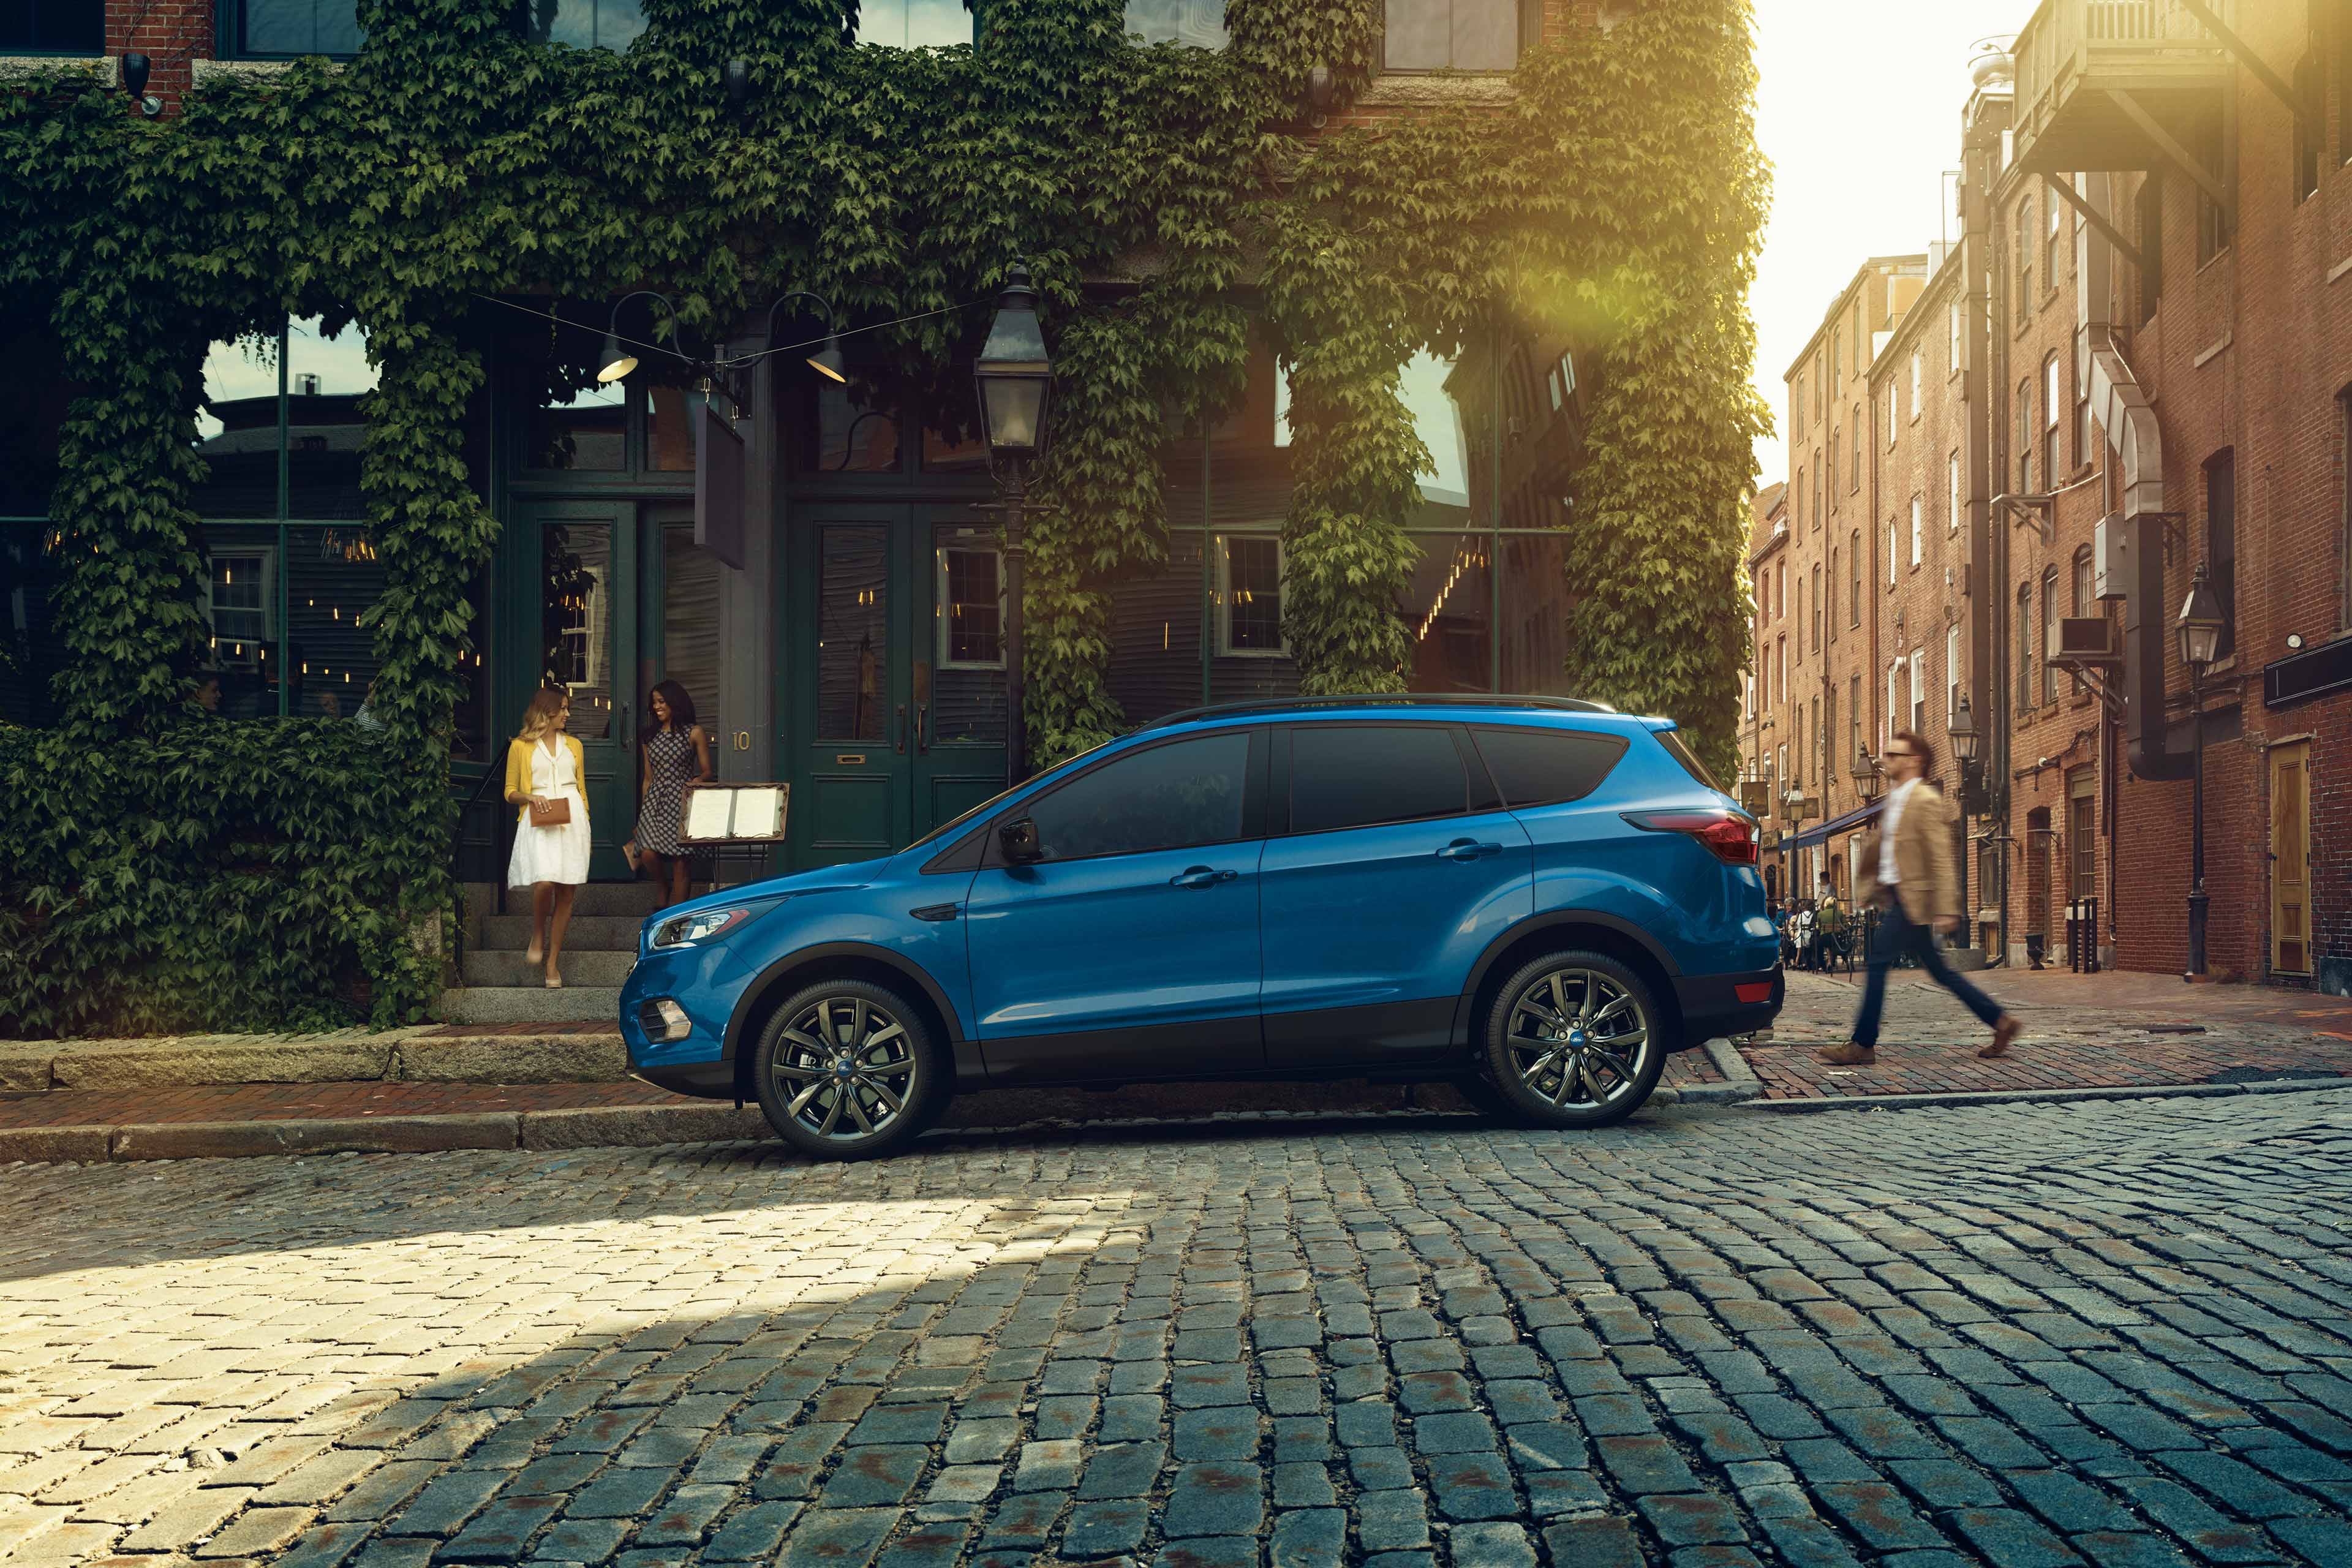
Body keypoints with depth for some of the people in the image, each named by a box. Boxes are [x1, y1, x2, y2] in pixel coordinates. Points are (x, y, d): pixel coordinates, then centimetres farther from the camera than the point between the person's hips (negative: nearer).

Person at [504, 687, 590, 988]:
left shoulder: (574, 746, 18)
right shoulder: (521, 746, 7)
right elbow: (510, 791, 10)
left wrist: (585, 823, 12)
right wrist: (529, 797, -10)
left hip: (572, 819, 4)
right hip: (539, 821, -4)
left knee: (566, 891, -1)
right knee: (544, 882, -23)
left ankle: (553, 961, 7)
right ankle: (538, 937, 5)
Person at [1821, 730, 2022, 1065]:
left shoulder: (1926, 802, -13)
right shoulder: (1894, 800, 15)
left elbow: (1941, 859, -18)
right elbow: (1880, 844, 27)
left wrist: (1946, 909, -22)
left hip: (1913, 899, -10)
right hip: (1898, 896, 10)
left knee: (1879, 961, -10)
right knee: (1938, 971, 13)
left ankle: (1863, 1045, -6)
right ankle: (2000, 1022, 20)